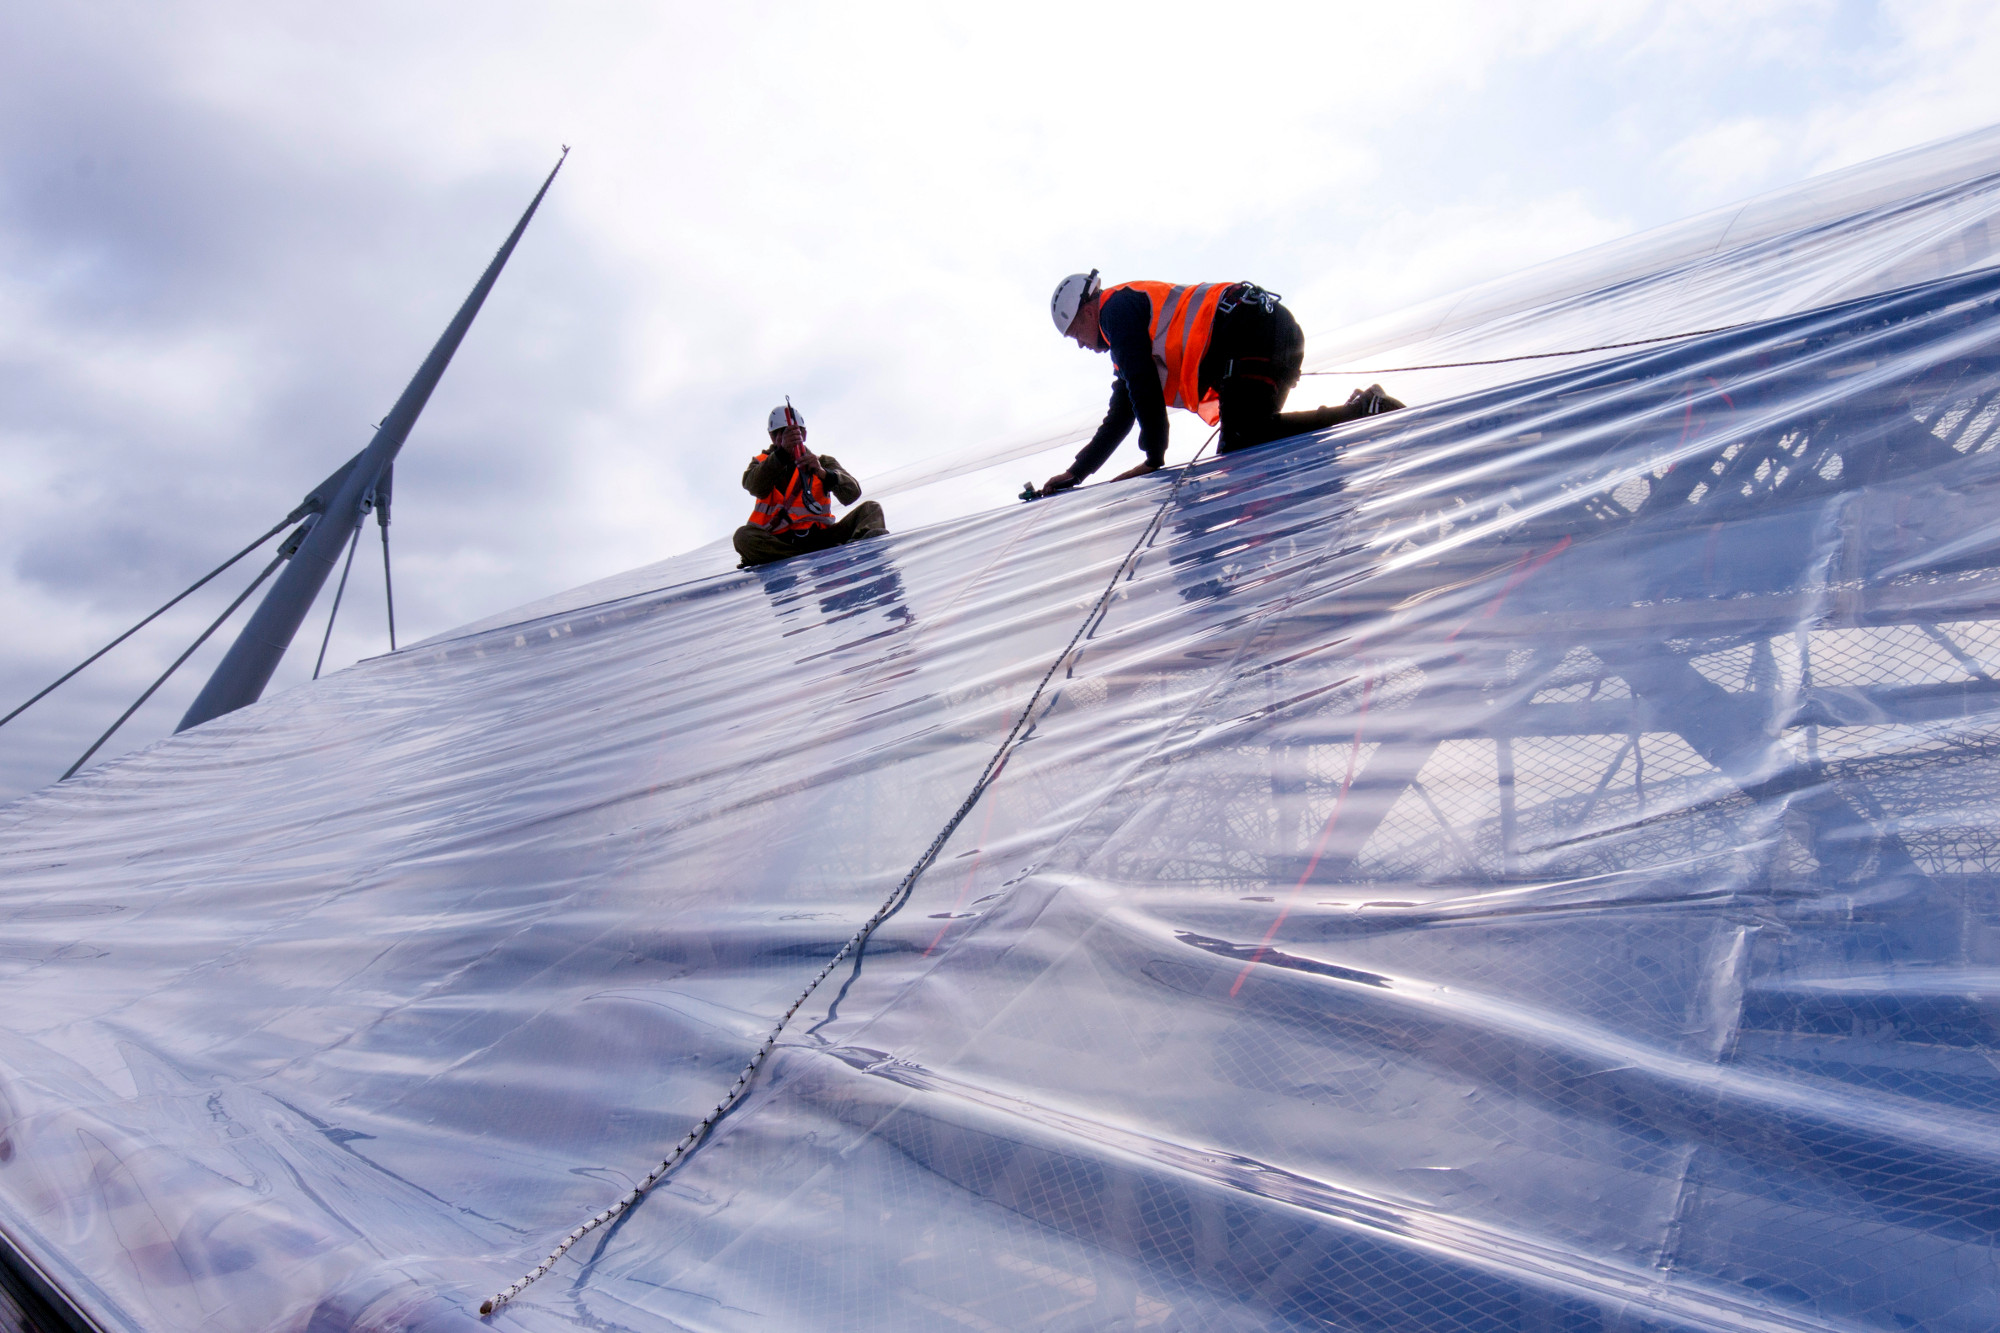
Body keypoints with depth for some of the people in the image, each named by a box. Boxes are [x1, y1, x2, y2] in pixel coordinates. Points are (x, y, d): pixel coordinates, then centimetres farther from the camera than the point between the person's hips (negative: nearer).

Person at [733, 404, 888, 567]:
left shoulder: (823, 462, 16)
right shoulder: (762, 463, 15)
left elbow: (852, 494, -3)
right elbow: (756, 488, -11)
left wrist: (823, 473, -22)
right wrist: (783, 451, -23)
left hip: (819, 536, 2)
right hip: (779, 540, -1)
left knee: (870, 508, -13)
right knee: (744, 536, -32)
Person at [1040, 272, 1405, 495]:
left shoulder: (1116, 308, 5)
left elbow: (1143, 387, -7)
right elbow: (1119, 418, 36)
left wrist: (1154, 458, -2)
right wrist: (1075, 472, 33)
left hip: (1255, 329, -10)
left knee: (1246, 439, -26)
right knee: (1237, 450, 0)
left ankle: (1365, 410, -26)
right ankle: (1361, 410, -4)